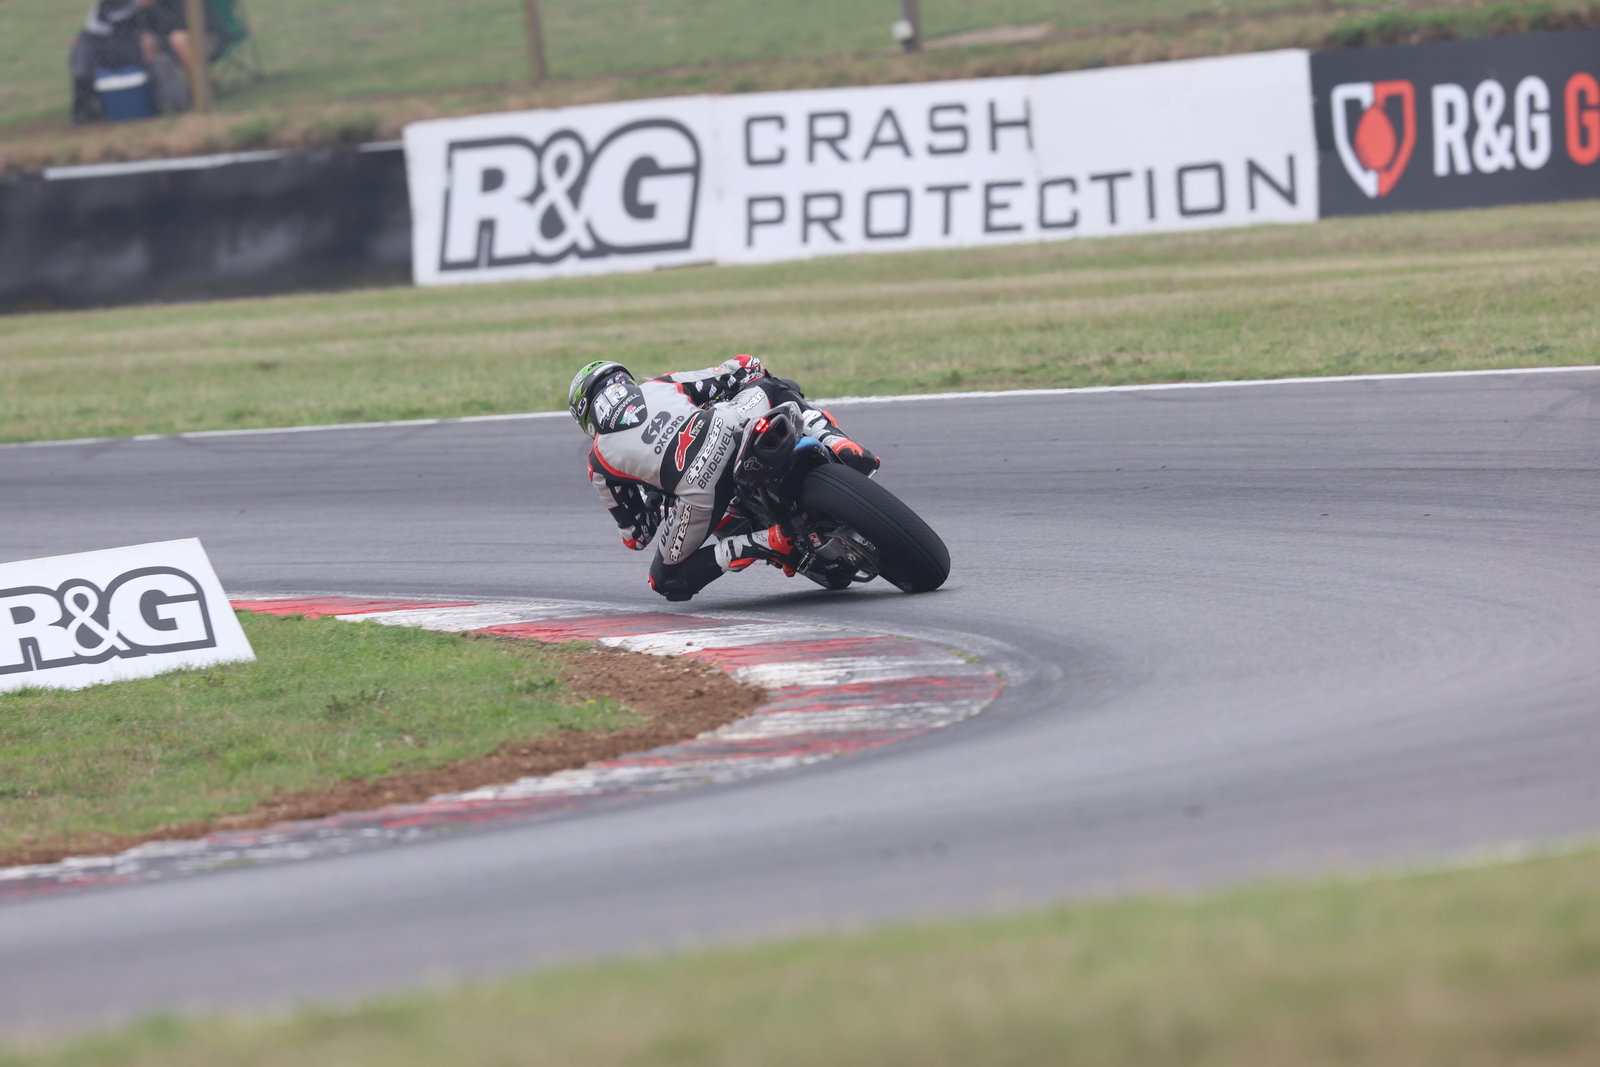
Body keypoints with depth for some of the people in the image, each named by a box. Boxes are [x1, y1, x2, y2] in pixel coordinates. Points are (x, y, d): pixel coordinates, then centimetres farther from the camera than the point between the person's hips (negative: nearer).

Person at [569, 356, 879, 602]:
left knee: (666, 579, 19)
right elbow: (744, 368, 28)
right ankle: (836, 442, 5)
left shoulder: (600, 460, 25)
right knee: (773, 385, 34)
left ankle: (765, 542, -6)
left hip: (698, 489, -2)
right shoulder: (663, 386, 30)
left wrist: (652, 499, 49)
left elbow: (636, 535, 28)